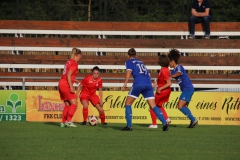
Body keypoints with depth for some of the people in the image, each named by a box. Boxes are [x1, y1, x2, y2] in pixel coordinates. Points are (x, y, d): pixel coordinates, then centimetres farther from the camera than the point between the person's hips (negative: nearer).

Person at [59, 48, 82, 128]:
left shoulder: (69, 62, 15)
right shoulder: (74, 63, -11)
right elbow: (68, 75, -19)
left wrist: (73, 80, 21)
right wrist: (71, 87, -21)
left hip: (61, 84, 9)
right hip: (66, 85, -9)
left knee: (67, 105, 13)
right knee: (74, 103, -8)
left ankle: (63, 122, 11)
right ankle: (68, 121, -17)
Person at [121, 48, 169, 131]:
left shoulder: (129, 62, 13)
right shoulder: (140, 62, 30)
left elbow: (129, 71, -6)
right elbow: (148, 74, 27)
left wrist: (125, 83, -13)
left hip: (138, 84, -5)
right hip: (148, 84, 5)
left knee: (128, 103, 9)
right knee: (153, 106, 2)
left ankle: (129, 126, 0)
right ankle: (165, 123, -13)